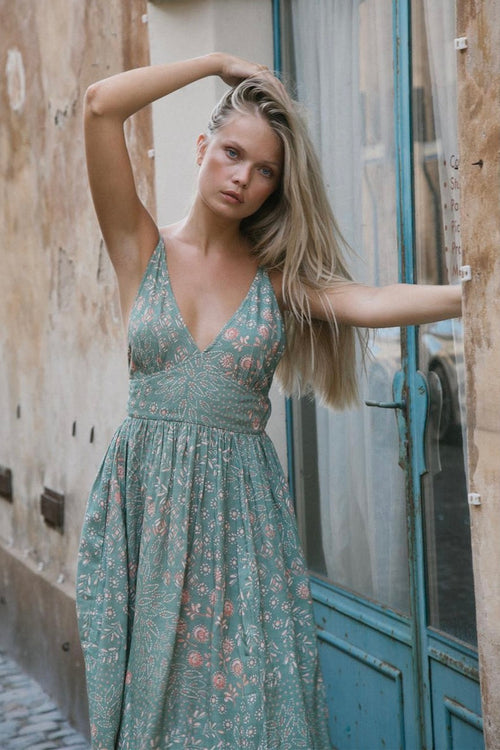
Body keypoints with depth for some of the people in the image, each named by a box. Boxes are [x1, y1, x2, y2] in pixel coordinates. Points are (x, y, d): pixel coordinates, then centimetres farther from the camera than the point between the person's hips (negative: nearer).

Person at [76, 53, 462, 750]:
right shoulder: (142, 248, 4)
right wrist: (219, 62, 0)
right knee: (150, 689, 4)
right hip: (145, 504, 0)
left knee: (246, 691, -1)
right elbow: (101, 105, -6)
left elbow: (369, 304, -13)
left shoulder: (278, 275, 6)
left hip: (240, 509, 1)